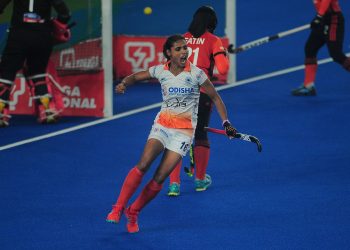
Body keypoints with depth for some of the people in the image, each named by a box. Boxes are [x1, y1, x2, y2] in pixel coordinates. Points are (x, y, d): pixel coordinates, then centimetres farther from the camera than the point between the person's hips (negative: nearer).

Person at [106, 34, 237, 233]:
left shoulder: (196, 73, -7)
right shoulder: (160, 71, 0)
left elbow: (215, 97, 3)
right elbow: (135, 77, 15)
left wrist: (226, 122, -4)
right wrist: (124, 84, -7)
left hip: (184, 130, -1)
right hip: (162, 124, 1)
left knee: (159, 179, -8)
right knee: (143, 165, -22)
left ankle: (133, 212, 10)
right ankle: (118, 208, -16)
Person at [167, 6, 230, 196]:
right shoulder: (213, 41, -1)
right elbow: (222, 69, -9)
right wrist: (224, 56, 12)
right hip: (202, 94, -1)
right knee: (201, 135, 17)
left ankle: (174, 183, -7)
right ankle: (200, 180, 30)